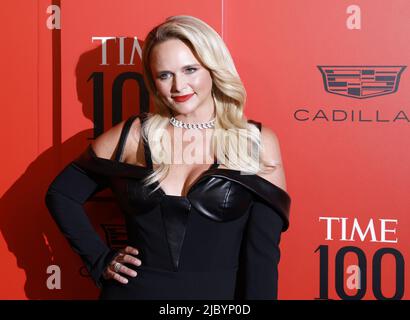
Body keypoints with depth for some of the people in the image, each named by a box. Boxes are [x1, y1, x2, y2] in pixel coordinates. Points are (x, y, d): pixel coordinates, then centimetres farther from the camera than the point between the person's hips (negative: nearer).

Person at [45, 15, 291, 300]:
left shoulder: (257, 142, -5)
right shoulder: (133, 134, -1)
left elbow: (263, 250, -9)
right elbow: (61, 194, 8)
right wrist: (100, 260, 0)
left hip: (218, 294, -1)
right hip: (133, 291, 2)